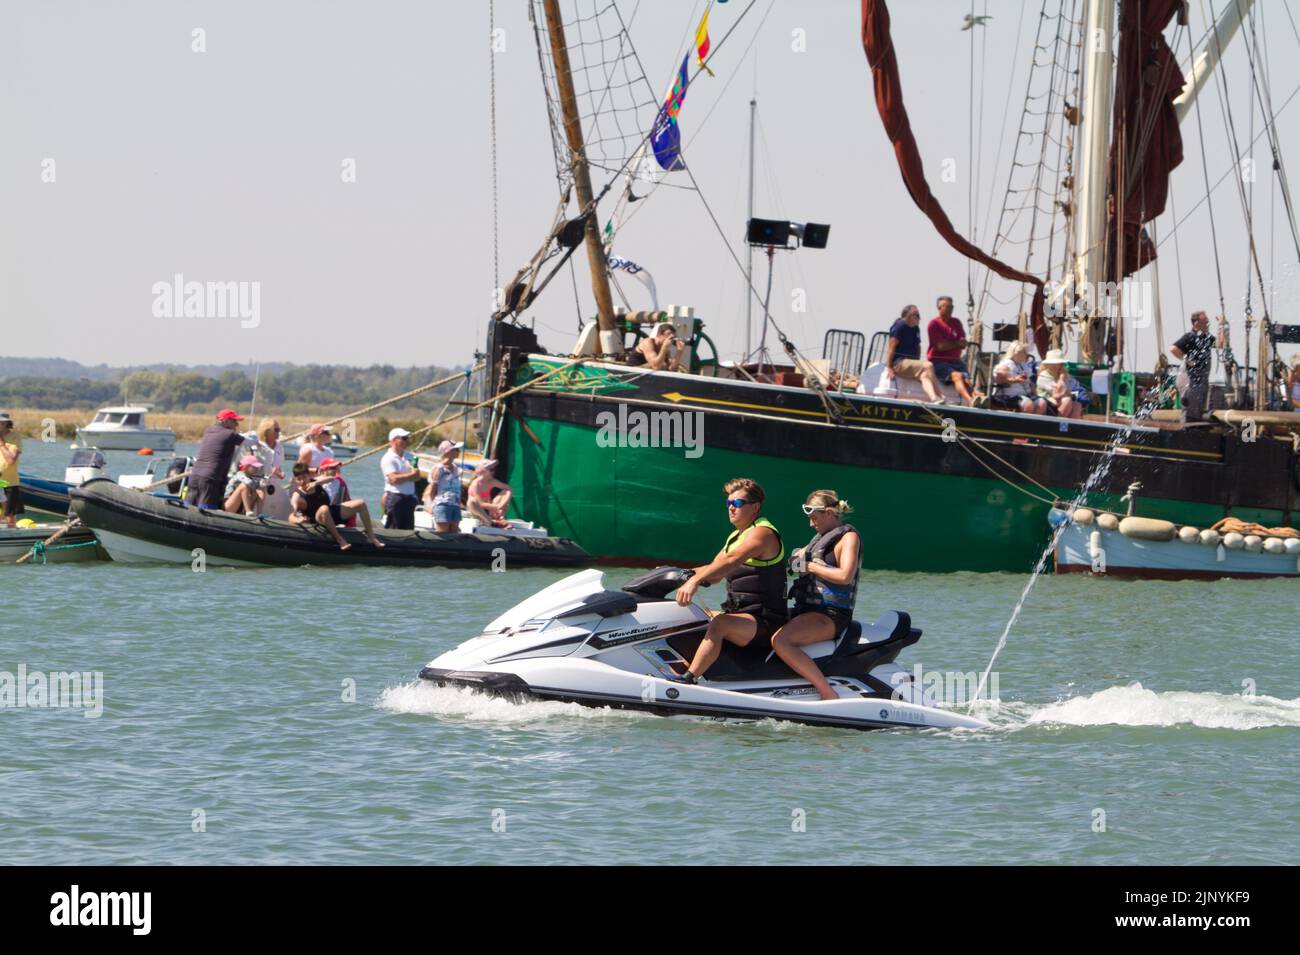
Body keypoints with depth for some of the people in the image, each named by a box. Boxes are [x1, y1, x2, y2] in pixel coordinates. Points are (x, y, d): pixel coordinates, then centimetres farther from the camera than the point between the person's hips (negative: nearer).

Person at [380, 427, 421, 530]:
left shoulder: (408, 457, 15)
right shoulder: (388, 458, -9)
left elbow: (416, 475, 8)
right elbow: (393, 479, -20)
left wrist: (401, 477, -11)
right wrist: (411, 475, -9)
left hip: (409, 498, 8)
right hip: (395, 498, -8)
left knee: (409, 529, 8)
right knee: (393, 530, -7)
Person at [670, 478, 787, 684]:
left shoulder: (762, 533, -12)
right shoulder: (736, 536, 19)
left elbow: (731, 560, -28)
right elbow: (714, 572, 21)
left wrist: (695, 581, -39)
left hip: (764, 621, -10)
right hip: (739, 613, 10)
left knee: (719, 623, -35)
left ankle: (688, 679, -45)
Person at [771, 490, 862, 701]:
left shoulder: (848, 536, -7)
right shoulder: (822, 536, 21)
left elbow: (845, 576, -22)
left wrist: (811, 567, -14)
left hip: (830, 614, -11)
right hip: (807, 608, 11)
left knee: (780, 640, -32)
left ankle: (829, 695, -32)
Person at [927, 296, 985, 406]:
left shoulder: (956, 323, 16)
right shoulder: (934, 323, -1)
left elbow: (963, 345, 9)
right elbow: (941, 346, -10)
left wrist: (950, 345, -11)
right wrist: (957, 344, 4)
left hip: (955, 360, 5)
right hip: (938, 361, -5)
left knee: (966, 379, -24)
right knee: (956, 375, -32)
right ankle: (970, 400, -55)